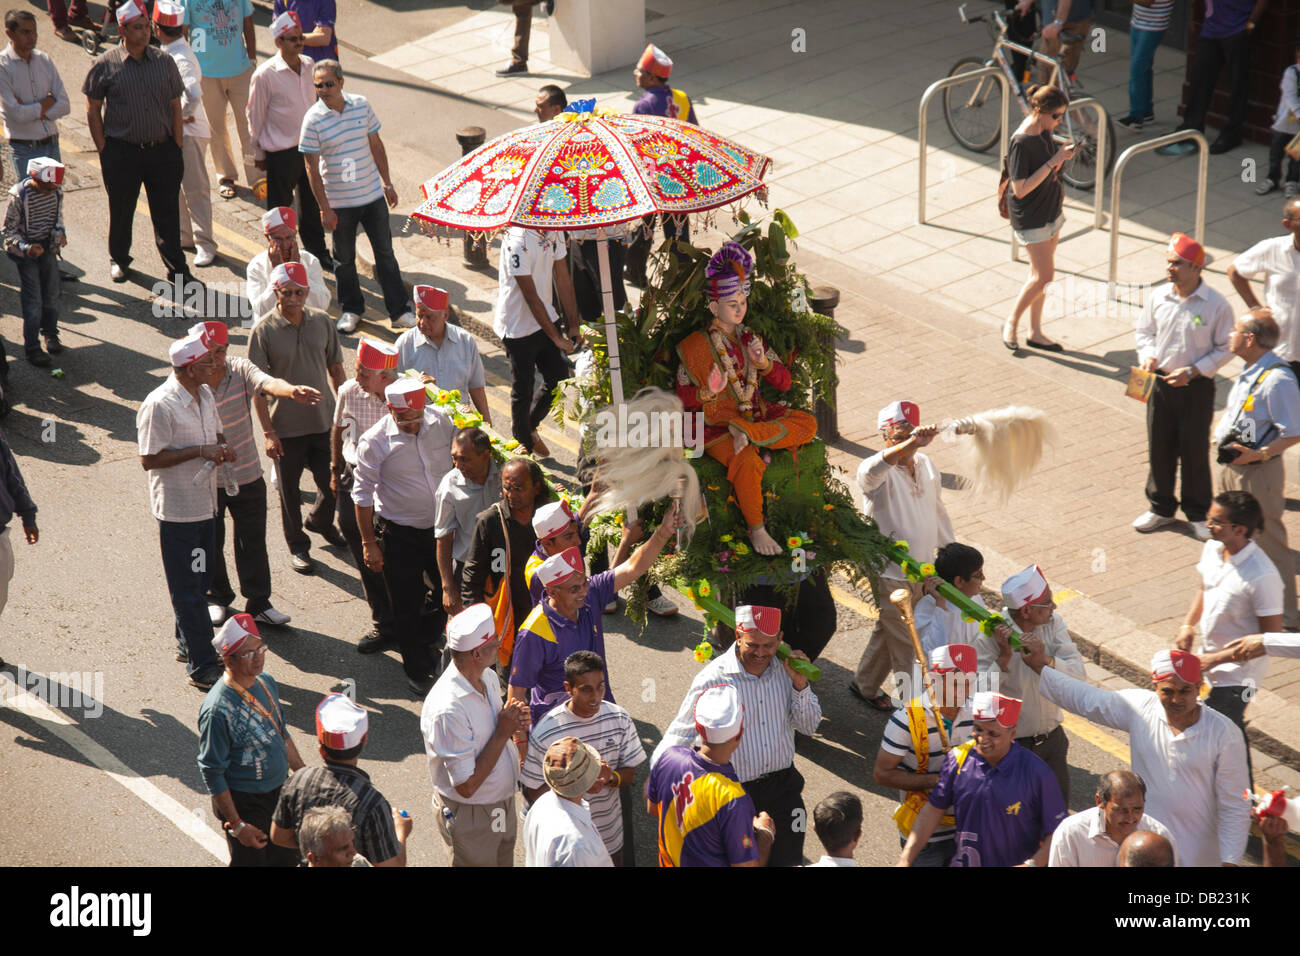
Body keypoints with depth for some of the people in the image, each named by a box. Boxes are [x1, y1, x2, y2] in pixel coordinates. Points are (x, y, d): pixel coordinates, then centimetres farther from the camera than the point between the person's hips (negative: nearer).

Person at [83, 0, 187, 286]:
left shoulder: (164, 61, 4)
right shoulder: (105, 64, -4)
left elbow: (175, 107, 9)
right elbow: (93, 111, 2)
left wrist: (178, 148, 4)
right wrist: (104, 150, -2)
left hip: (163, 149, 1)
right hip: (121, 152, -1)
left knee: (167, 213, 3)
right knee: (121, 211, 12)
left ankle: (176, 268, 12)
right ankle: (119, 260, 32)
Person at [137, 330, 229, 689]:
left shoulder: (205, 394, 5)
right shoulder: (159, 405, -21)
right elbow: (149, 460, -20)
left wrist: (222, 450, -5)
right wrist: (199, 451, -23)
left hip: (206, 504, 8)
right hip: (177, 509, -8)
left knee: (200, 581, 19)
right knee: (187, 588, -1)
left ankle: (189, 644, 35)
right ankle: (202, 665, 3)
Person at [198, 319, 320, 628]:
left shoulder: (240, 370, -13)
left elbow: (267, 383, -33)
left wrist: (292, 391, -55)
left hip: (247, 477, 1)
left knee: (253, 542, 11)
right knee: (210, 544, 15)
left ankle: (258, 603, 27)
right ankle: (217, 598, 37)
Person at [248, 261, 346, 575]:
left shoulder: (321, 321, -3)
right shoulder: (264, 330, -14)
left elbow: (335, 368, 8)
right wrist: (268, 432, -14)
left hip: (325, 420, 3)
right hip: (287, 426, -3)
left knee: (332, 482, 12)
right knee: (290, 490, 12)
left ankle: (320, 521, 43)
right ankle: (297, 545, 33)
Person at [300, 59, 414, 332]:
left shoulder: (361, 105, -4)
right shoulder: (313, 119, -13)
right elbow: (312, 167, -10)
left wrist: (387, 183, 10)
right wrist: (324, 208, -11)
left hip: (373, 195, 3)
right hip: (339, 201, -3)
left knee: (385, 252, 10)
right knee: (344, 258, 11)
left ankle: (399, 310, 20)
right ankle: (351, 310, 30)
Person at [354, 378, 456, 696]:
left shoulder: (442, 421, -8)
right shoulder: (375, 441, -18)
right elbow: (363, 494, -9)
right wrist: (369, 543, -7)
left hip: (442, 527, 4)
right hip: (399, 534, -4)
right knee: (407, 606, 6)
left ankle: (425, 641, 45)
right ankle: (417, 670, 27)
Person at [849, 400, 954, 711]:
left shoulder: (925, 464, 4)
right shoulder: (880, 474, -19)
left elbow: (938, 510, 17)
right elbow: (872, 470, -46)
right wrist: (911, 443, -61)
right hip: (891, 575, -7)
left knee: (889, 633, 23)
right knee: (907, 647, -1)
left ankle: (864, 685, 41)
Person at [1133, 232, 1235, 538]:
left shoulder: (1216, 305, -13)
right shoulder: (1157, 297, -3)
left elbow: (1225, 349, -6)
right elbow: (1144, 332, 13)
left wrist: (1193, 371, -15)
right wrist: (1148, 356, -7)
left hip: (1197, 386, -3)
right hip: (1160, 382, 3)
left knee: (1195, 450, 5)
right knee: (1159, 446, 12)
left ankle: (1198, 513, 22)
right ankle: (1160, 507, 29)